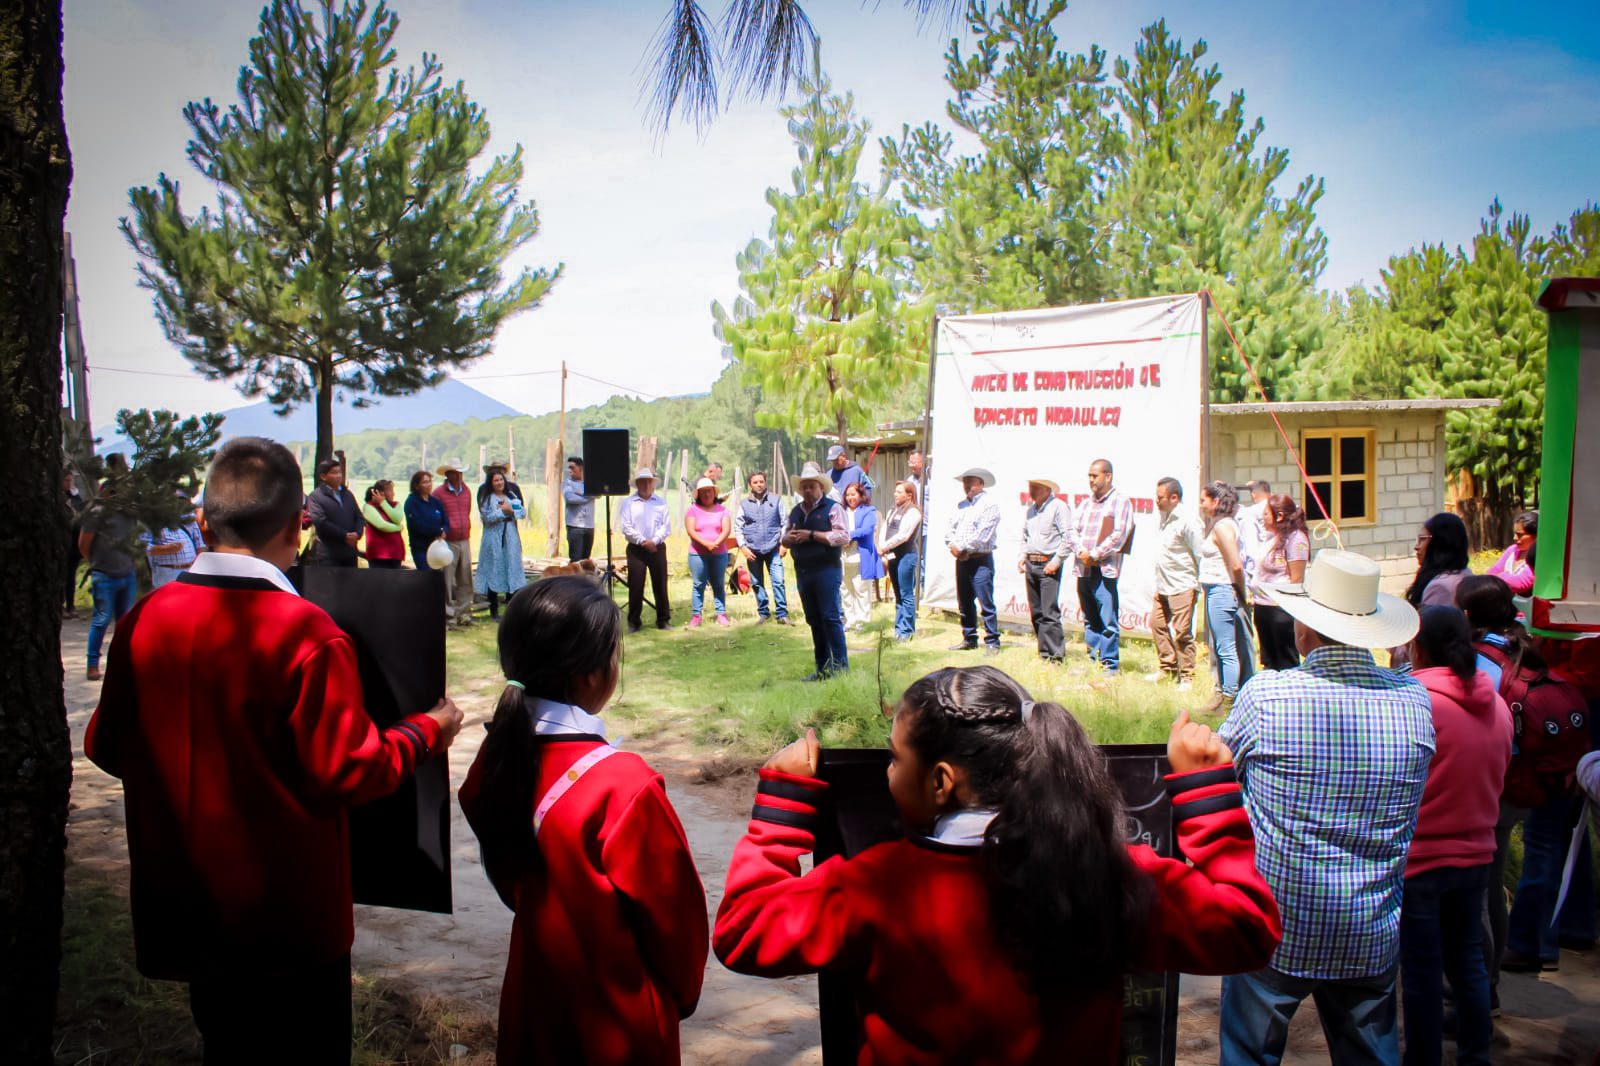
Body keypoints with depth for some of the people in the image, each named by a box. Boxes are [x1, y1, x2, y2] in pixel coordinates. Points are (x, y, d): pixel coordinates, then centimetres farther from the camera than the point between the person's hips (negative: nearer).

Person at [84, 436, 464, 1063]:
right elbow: (347, 772, -20)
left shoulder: (143, 621, -8)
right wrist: (425, 732, -4)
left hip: (186, 907, 5)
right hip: (291, 916, -5)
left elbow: (107, 747, 5)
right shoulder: (306, 634, -23)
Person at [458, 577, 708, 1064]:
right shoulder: (624, 787, -28)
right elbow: (672, 909, -17)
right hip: (618, 1015, -6)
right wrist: (682, 991, 0)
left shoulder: (497, 759, -9)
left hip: (534, 993, 6)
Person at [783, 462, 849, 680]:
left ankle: (840, 665, -3)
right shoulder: (796, 511, 18)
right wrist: (789, 538, -3)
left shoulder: (832, 508, -3)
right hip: (803, 572, 7)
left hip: (826, 570, -7)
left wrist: (812, 535, -16)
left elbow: (843, 536, -13)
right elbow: (785, 537, 22)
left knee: (830, 618, -8)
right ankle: (822, 667, 17)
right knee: (814, 621, 10)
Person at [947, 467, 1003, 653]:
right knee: (965, 603, 12)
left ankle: (992, 642, -5)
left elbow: (982, 535, -15)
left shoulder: (990, 504, -6)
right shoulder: (961, 505, 18)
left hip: (981, 560, -7)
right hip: (962, 560, 7)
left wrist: (961, 547, -11)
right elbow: (949, 530, 13)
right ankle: (969, 639, 21)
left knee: (986, 603, -8)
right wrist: (954, 546, -6)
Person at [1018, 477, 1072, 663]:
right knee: (1036, 613, 9)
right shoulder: (1029, 509, 15)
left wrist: (1056, 562, -15)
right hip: (1031, 564, 8)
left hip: (1048, 565, -7)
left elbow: (1068, 538, -13)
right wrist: (1022, 557, 14)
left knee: (1049, 612, -12)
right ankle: (1044, 654, 15)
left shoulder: (1058, 507, -8)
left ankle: (1056, 656, -8)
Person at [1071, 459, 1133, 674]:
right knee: (1090, 620, 11)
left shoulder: (1121, 502, -1)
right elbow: (1074, 530, 12)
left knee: (1108, 620, -8)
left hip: (1105, 569, -7)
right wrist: (1081, 552, -7)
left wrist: (1095, 555, -13)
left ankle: (1110, 664, -4)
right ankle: (1092, 660, 17)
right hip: (1083, 569, 7)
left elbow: (1119, 535, -10)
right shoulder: (1086, 503, 20)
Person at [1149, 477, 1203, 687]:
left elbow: (1201, 554, -14)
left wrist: (1198, 582, -12)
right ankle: (1168, 668, 24)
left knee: (1182, 632, -5)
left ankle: (1186, 676, 4)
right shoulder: (1164, 517, 11)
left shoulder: (1186, 522, -16)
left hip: (1182, 587, -9)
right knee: (1157, 623, 13)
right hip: (1163, 585, 9)